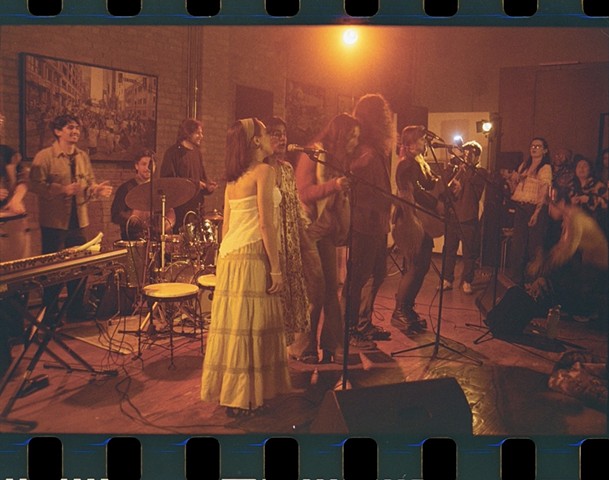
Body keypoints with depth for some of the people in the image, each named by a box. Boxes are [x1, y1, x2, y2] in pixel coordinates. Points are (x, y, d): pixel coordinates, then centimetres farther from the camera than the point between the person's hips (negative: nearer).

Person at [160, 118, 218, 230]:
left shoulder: (197, 152, 16)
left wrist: (207, 185, 2)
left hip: (198, 207, 7)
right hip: (180, 207, -6)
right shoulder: (173, 153, -7)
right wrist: (194, 183, -14)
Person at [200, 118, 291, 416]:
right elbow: (265, 224, -15)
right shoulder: (263, 171, -8)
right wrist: (276, 268, -13)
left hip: (229, 254, 8)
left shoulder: (233, 179, 17)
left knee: (233, 322, 12)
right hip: (252, 255, -8)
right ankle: (244, 398, 5)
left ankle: (227, 390, 22)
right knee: (251, 325, -2)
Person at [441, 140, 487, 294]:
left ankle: (466, 281, 12)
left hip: (468, 218, -4)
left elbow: (471, 177, -21)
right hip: (452, 216, 4)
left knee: (469, 253, 1)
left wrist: (462, 162, -21)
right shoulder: (457, 169, 14)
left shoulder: (480, 172, 1)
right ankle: (447, 280, 15)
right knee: (449, 250, 6)